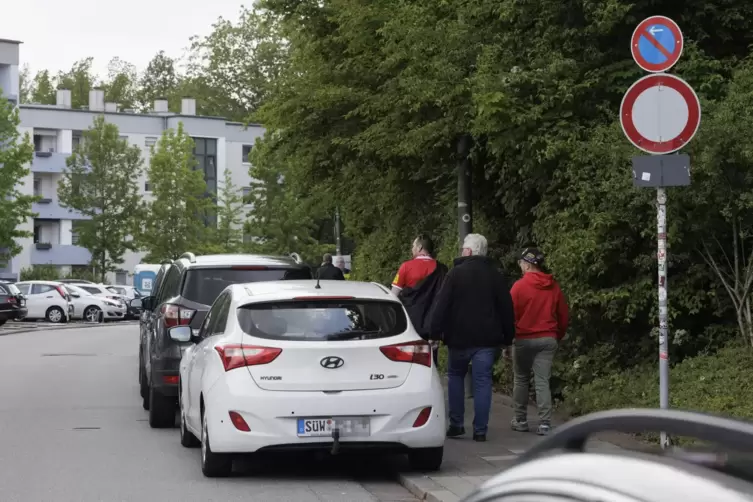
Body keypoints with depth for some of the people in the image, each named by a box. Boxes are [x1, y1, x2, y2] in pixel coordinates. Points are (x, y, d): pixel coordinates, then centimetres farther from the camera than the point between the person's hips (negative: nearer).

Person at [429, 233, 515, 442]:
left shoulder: (456, 273, -5)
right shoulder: (497, 275, 5)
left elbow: (441, 305, -9)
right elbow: (507, 309, 8)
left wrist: (435, 332, -6)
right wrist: (507, 339, 13)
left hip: (460, 337, -2)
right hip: (488, 339, 2)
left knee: (455, 376, 16)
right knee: (483, 381, 3)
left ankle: (456, 424, 11)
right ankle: (480, 430, -1)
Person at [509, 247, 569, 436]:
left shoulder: (519, 286, -9)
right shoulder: (553, 287, 5)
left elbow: (511, 314, -8)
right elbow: (563, 316, 9)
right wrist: (558, 336, 21)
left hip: (524, 339, -3)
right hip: (548, 339, 3)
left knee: (521, 380, 12)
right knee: (543, 382, 2)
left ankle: (520, 420, 16)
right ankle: (545, 423, -5)